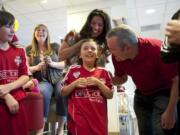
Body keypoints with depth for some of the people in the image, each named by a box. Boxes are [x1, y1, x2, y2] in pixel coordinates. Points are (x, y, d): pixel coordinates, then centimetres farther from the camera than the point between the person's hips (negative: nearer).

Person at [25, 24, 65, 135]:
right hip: (42, 81, 0)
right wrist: (37, 67, -11)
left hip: (58, 79, 1)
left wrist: (52, 63, -10)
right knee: (43, 92, -37)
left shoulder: (55, 46, 13)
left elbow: (65, 63, 8)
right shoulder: (29, 49, 13)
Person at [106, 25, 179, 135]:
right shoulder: (117, 57, -18)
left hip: (164, 93, -4)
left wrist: (170, 111, -20)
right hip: (141, 95, 5)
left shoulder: (157, 50, -33)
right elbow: (122, 78, 2)